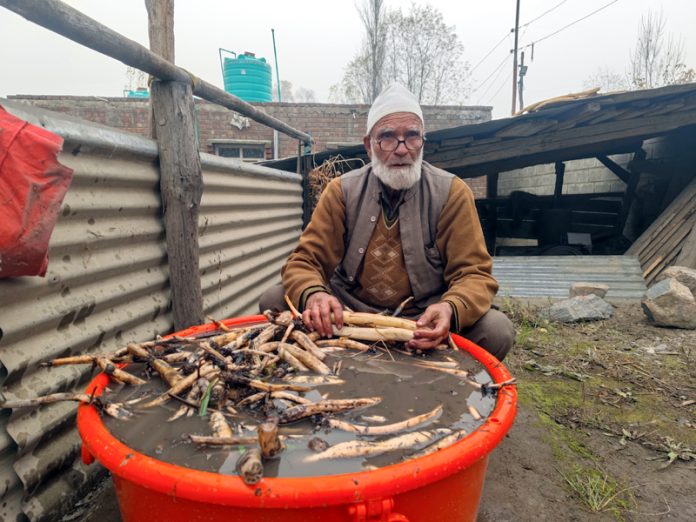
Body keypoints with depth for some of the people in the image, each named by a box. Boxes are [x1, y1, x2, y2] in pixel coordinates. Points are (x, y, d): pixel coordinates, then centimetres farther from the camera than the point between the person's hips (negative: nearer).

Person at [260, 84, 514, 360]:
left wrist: (450, 309, -32)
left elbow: (474, 274, -7)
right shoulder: (341, 191, 0)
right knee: (274, 300, -18)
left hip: (424, 324, 0)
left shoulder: (451, 193, -4)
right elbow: (305, 261, -3)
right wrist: (313, 295, -28)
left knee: (497, 329, -26)